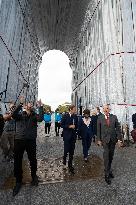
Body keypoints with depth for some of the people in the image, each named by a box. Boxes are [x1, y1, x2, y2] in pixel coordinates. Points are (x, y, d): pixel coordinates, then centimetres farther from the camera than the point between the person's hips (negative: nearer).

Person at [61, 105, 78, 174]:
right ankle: (64, 158, 36)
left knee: (72, 150, 10)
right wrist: (69, 126, -17)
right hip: (67, 135, -3)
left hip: (73, 135, 4)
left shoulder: (75, 116, 3)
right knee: (66, 149, 1)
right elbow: (62, 125, -9)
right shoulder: (65, 116, -8)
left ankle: (70, 165, 28)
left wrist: (75, 127, -1)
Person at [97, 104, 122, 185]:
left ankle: (109, 169, 37)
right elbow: (98, 130, -2)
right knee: (106, 156, -2)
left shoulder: (114, 117, -2)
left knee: (111, 155, 15)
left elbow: (118, 128, 0)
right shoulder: (100, 118, -6)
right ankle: (107, 174, 14)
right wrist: (99, 140, -1)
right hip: (105, 139, -2)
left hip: (113, 139, 2)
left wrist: (119, 139, -4)